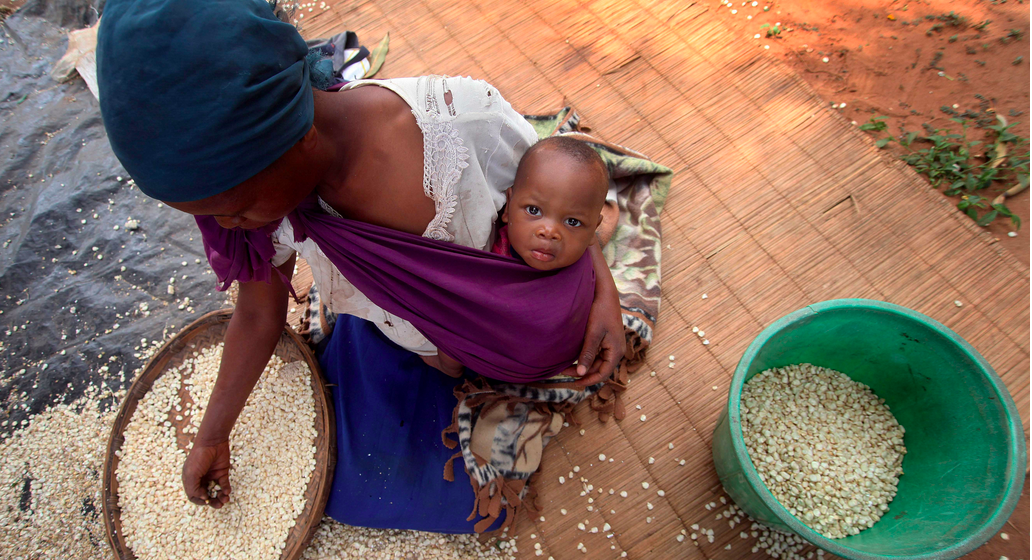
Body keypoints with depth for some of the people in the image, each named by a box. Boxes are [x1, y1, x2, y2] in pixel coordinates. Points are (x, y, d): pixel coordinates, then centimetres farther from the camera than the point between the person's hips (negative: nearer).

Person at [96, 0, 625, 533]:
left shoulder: (463, 117, -39)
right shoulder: (266, 195, -25)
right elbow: (257, 315, -7)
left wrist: (603, 286, -28)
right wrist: (210, 436, 4)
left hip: (508, 333, -2)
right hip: (388, 346, 3)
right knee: (360, 484, 13)